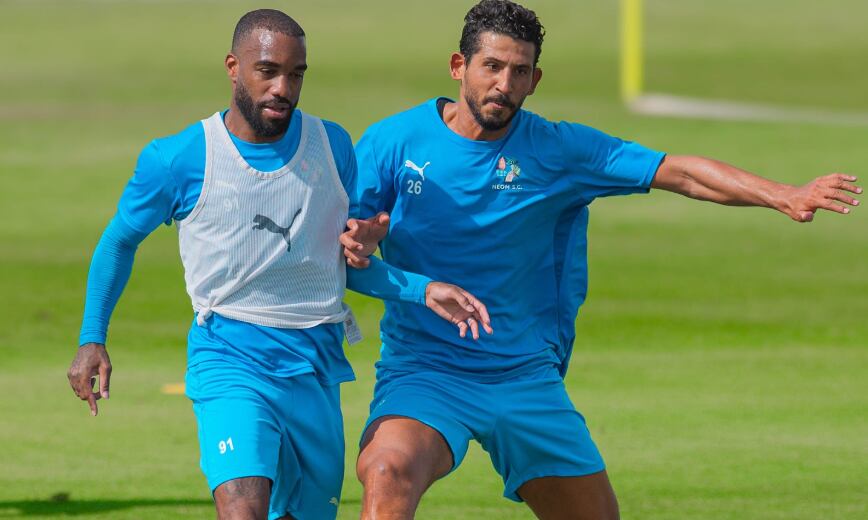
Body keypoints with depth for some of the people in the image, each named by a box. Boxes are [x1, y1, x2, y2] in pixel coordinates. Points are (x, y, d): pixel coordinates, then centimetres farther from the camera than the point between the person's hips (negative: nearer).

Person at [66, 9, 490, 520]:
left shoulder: (333, 146, 4)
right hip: (231, 360, -4)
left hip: (316, 366, 5)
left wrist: (424, 290, 0)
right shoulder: (179, 159, -6)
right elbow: (121, 240, 11)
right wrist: (92, 338, 9)